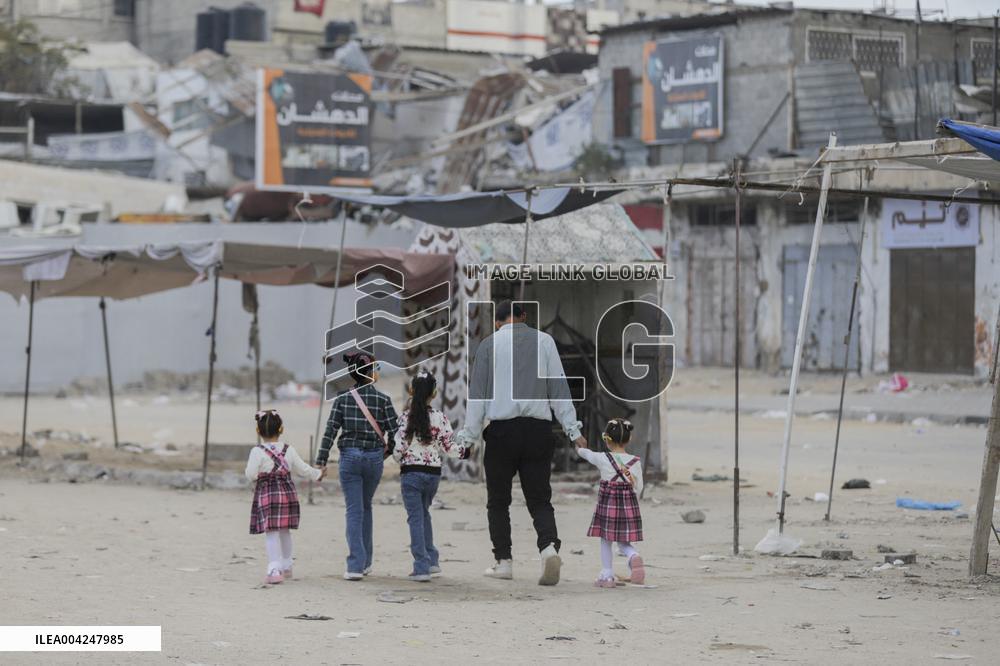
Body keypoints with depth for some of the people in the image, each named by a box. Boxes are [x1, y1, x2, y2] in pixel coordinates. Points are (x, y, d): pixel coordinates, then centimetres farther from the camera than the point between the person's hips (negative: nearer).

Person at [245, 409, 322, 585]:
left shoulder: (257, 452, -11)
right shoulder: (288, 450, 4)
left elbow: (251, 474, -15)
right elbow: (303, 469, 11)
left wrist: (254, 475, 9)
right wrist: (317, 474, 28)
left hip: (266, 496, -5)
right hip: (288, 493, 5)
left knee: (271, 533, -6)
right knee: (284, 531, 18)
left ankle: (274, 569, -17)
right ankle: (286, 567, 30)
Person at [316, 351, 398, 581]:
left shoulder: (342, 398, -2)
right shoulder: (382, 400, -5)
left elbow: (331, 430, -6)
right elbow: (395, 433, -5)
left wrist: (322, 461, -4)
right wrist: (387, 451, 14)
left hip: (350, 458, 0)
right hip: (374, 458, 0)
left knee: (354, 511, 1)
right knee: (366, 508, 19)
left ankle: (356, 566, -8)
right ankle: (365, 562, 23)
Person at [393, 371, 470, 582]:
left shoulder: (406, 417, -11)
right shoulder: (440, 417, -3)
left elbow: (398, 448, -11)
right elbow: (448, 446, -1)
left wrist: (397, 458, 11)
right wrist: (465, 450, 15)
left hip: (411, 473, -3)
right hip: (434, 472, 3)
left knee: (416, 518, 0)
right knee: (424, 513, 22)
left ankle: (422, 567, -5)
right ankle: (432, 561, 23)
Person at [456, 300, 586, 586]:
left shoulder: (489, 344, 3)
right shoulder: (543, 340, 7)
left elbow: (477, 393, 1)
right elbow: (559, 389, 5)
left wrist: (468, 436, 3)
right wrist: (572, 430, 6)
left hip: (501, 431, -1)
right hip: (538, 430, 1)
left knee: (498, 501, 11)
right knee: (539, 499, 5)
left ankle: (503, 562, 8)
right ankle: (549, 547, -19)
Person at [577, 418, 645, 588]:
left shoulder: (602, 459, -6)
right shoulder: (635, 462, -2)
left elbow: (586, 453, 15)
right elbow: (638, 488, 0)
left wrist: (579, 447, 35)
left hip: (607, 504, -2)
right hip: (629, 505, 2)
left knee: (605, 540, 11)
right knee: (624, 542, 11)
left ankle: (607, 575, 11)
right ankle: (634, 556, -20)